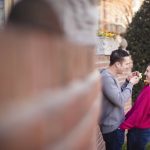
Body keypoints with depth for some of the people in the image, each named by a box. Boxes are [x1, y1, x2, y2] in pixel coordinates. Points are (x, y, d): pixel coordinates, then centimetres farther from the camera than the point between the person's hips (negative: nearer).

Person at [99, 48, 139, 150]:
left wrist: (128, 82, 4)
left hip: (116, 124, 10)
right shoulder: (106, 77, -25)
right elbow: (120, 100, -28)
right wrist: (131, 84, -16)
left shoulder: (111, 76, 7)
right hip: (112, 127, -10)